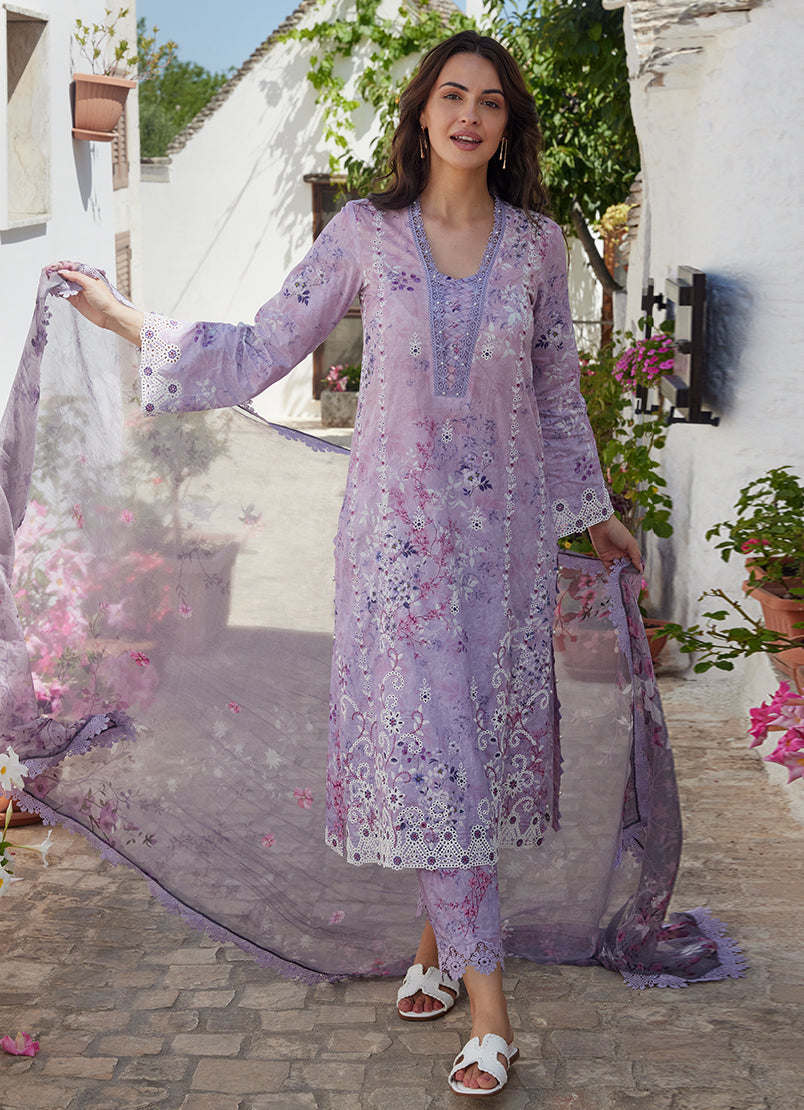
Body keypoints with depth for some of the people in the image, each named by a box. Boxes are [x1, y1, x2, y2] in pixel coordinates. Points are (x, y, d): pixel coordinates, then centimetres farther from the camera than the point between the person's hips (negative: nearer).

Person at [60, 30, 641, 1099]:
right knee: (425, 741, -5)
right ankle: (486, 1000, 1)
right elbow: (263, 348, 2)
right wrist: (123, 317, -1)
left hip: (506, 523, 2)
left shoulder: (537, 241, 5)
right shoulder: (365, 232, 0)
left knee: (487, 732, 6)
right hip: (400, 523, -2)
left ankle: (440, 938, 27)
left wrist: (593, 509, 20)